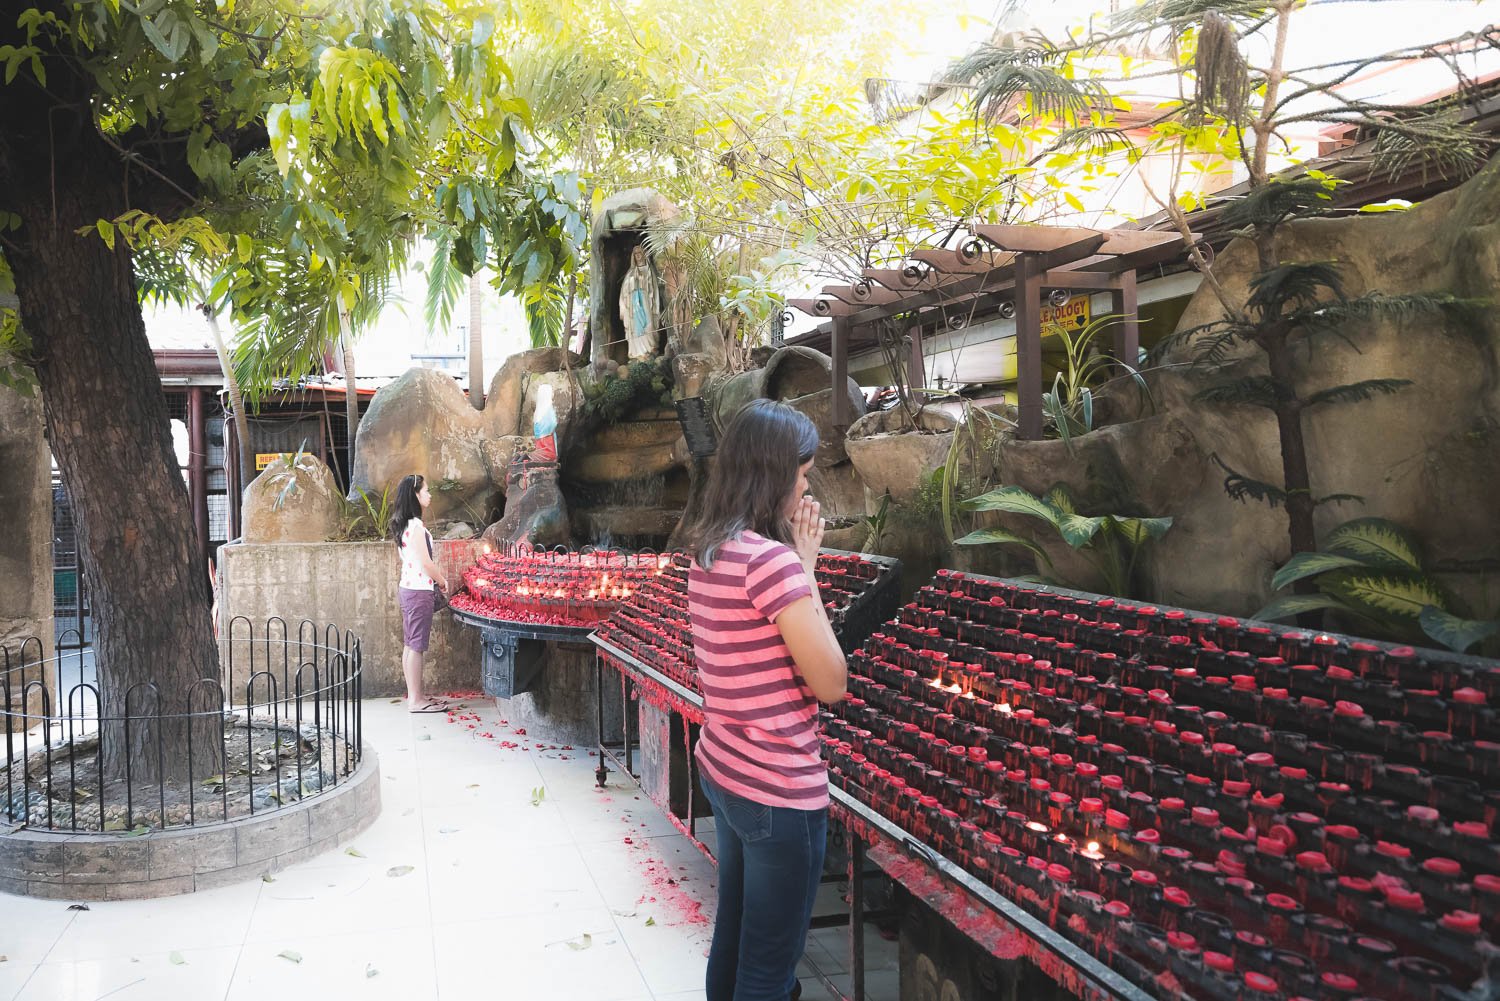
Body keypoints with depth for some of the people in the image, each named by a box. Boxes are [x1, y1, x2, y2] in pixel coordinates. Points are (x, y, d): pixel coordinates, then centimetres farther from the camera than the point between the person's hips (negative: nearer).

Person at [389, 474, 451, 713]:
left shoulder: (403, 524, 12)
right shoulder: (416, 525, -17)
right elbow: (426, 562, -17)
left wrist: (437, 571, 16)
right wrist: (442, 582, -3)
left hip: (408, 588, 10)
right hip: (419, 591, -10)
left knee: (409, 645, 13)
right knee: (417, 646, -4)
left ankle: (413, 695, 20)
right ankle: (416, 700, 2)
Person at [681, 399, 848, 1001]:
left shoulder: (708, 551, 4)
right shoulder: (771, 558, -22)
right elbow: (831, 682, -18)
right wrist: (805, 568, -13)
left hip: (723, 771, 9)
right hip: (780, 793, -9)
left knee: (733, 938, 24)